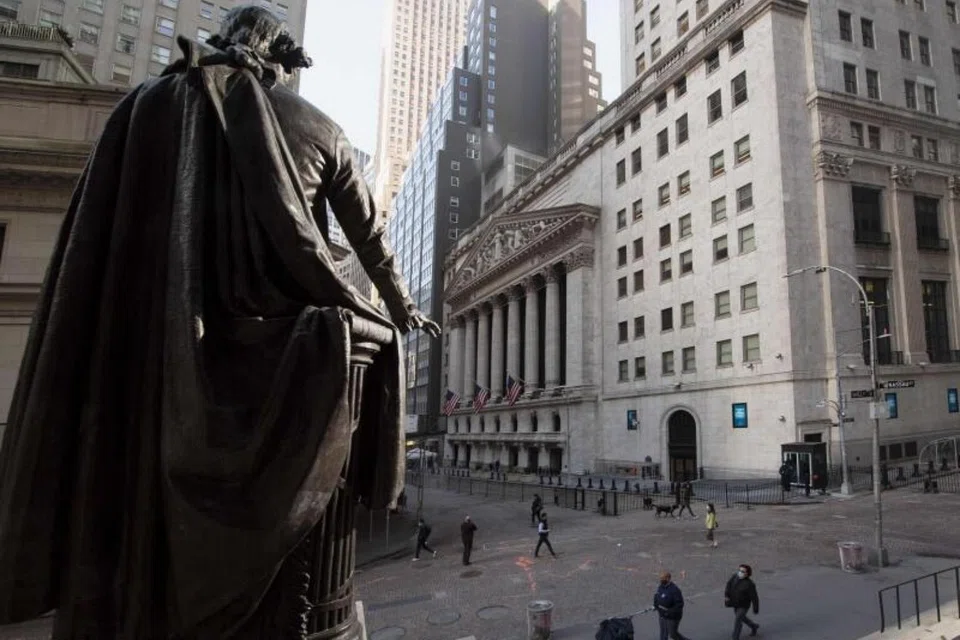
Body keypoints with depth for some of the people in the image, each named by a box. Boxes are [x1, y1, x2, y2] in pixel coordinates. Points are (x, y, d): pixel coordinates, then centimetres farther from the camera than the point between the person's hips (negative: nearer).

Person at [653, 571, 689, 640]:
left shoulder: (675, 590, -24)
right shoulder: (660, 587, 0)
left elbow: (679, 604, -24)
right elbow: (656, 597, 14)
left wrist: (670, 612, -28)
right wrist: (655, 605, -3)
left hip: (673, 617, -7)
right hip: (663, 615, 7)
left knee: (673, 634, 9)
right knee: (663, 634, 12)